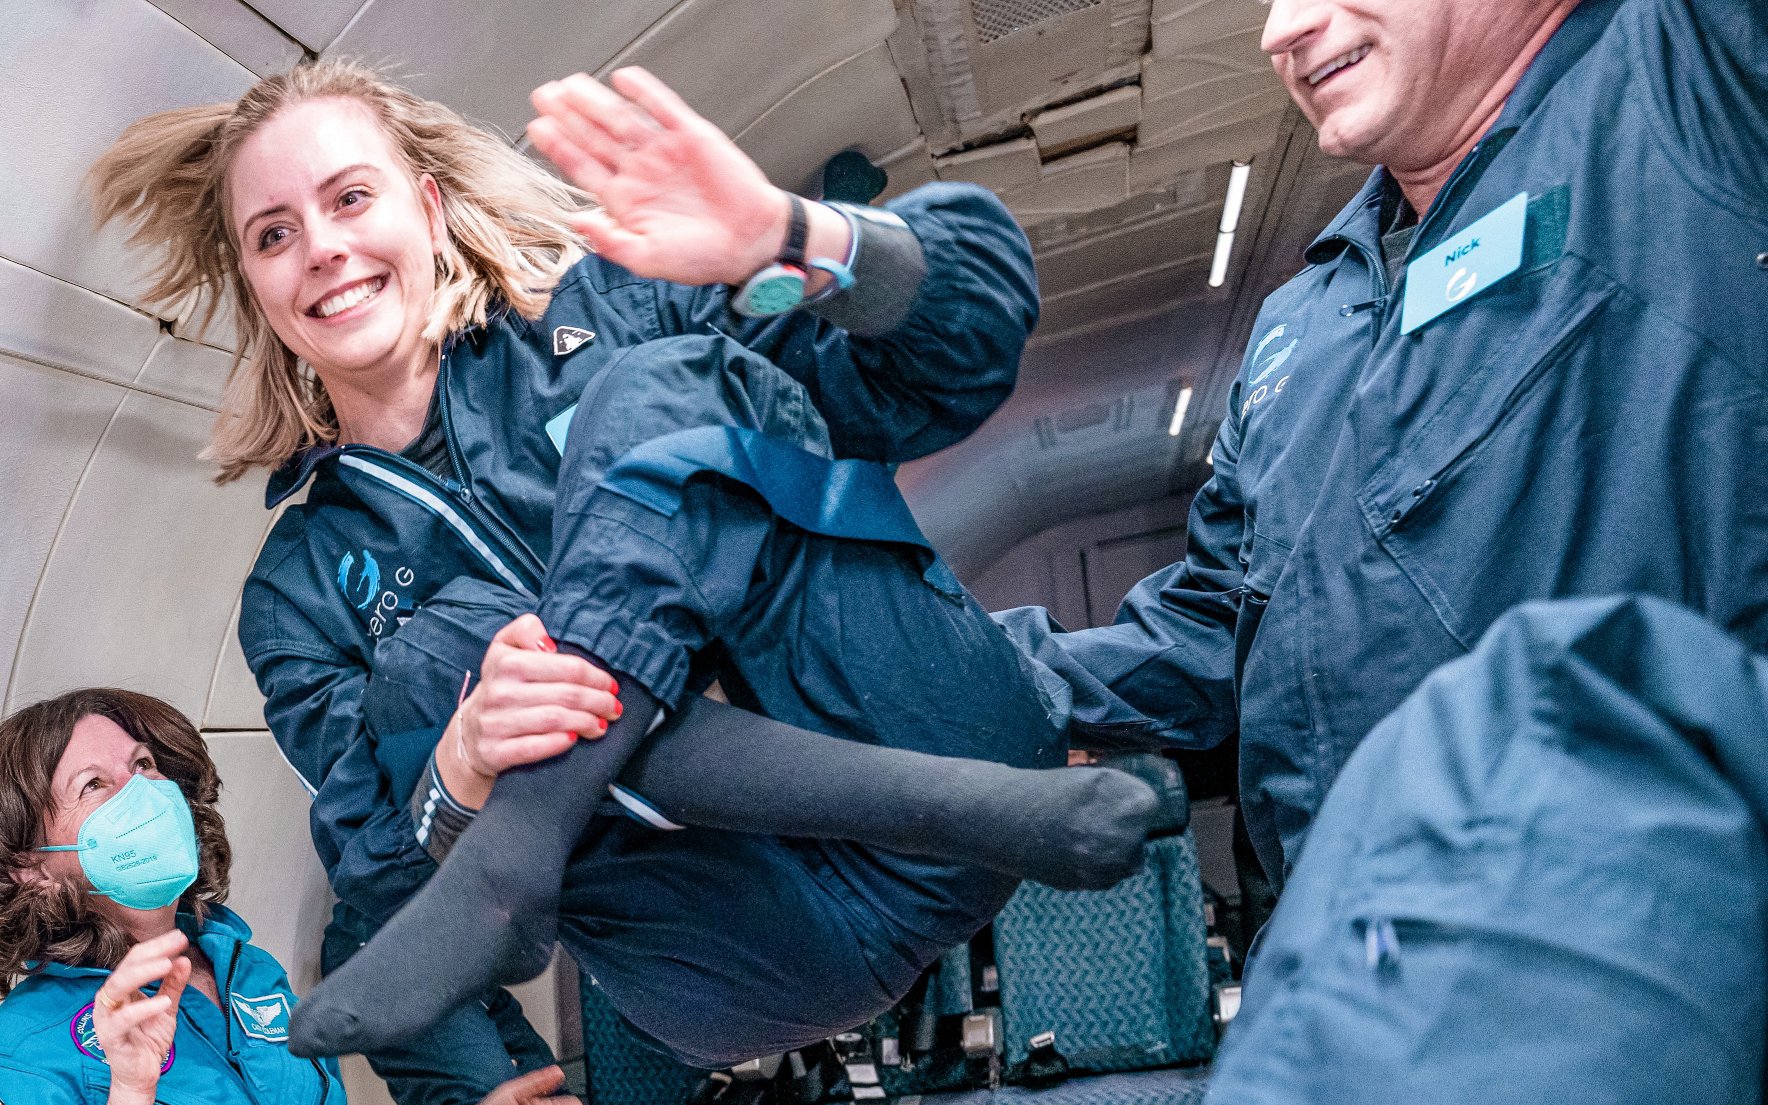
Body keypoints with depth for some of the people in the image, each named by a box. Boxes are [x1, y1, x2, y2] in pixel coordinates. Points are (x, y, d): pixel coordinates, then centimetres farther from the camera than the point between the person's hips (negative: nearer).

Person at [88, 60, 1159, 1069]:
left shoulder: (607, 305, 8)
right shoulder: (304, 591, 15)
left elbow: (967, 350, -2)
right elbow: (380, 869, 4)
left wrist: (791, 238, -23)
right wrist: (462, 765, -20)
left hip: (939, 720, -1)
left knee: (654, 383, -13)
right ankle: (978, 812, -24)